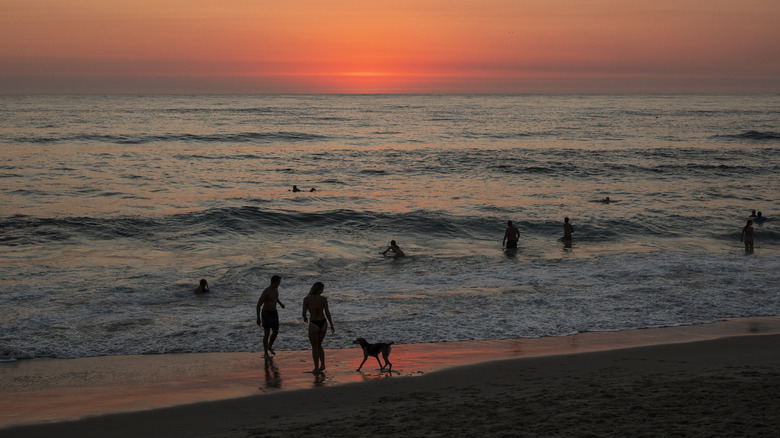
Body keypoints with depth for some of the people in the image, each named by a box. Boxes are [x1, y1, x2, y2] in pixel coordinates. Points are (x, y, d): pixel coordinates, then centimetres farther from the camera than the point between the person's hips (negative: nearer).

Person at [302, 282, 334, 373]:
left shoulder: (306, 299, -8)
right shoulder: (323, 299, -5)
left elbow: (304, 313, -2)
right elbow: (327, 313, -6)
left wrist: (305, 318, 22)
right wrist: (332, 326, 4)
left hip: (313, 325, -3)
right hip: (323, 324, 3)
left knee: (314, 347, 13)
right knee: (319, 345, 23)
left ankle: (316, 368, 15)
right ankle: (322, 365, 16)